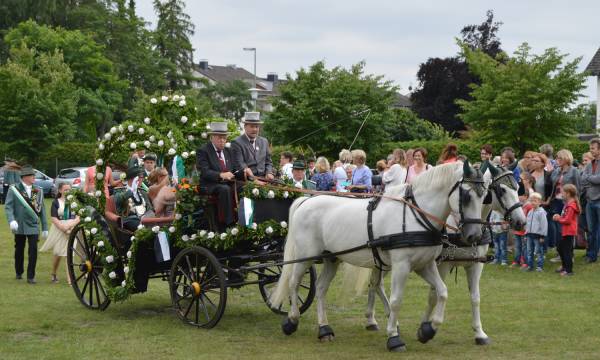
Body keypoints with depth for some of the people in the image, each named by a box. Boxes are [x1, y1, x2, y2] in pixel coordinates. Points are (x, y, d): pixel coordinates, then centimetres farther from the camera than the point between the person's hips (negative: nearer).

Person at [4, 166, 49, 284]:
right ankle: (19, 273, 31)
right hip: (20, 226, -1)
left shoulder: (38, 191, 7)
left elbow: (42, 210, 10)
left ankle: (31, 276, 0)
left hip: (33, 226, 1)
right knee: (19, 250, 12)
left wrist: (45, 228, 10)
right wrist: (11, 220, -24)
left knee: (33, 250, -8)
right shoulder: (14, 189, -3)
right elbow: (8, 206, -8)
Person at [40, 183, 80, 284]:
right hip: (58, 230, 0)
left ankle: (69, 278, -5)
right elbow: (53, 218, -4)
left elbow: (78, 217, 2)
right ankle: (53, 274, 29)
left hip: (71, 229, 0)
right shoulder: (56, 202, 1)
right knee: (57, 253, 9)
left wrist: (71, 225, -15)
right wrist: (62, 227, -16)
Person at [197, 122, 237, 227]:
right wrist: (221, 175, -30)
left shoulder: (228, 152, 20)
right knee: (225, 189, -36)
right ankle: (228, 222, -36)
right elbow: (204, 172, -13)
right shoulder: (203, 151, -1)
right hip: (211, 185, -6)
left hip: (228, 183, 6)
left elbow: (234, 170, 18)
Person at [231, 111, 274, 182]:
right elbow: (239, 165, -8)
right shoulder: (237, 143, -1)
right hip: (245, 181, -5)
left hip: (263, 179, 5)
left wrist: (269, 173, 1)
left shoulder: (264, 142, 19)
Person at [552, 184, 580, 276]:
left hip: (569, 232, -11)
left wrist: (559, 219, -10)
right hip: (566, 231, 11)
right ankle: (565, 266, 34)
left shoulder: (571, 206, -21)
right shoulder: (569, 204, 12)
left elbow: (567, 220, -23)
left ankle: (569, 270, 3)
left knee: (567, 250, -4)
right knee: (560, 247, 22)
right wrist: (559, 217, 2)